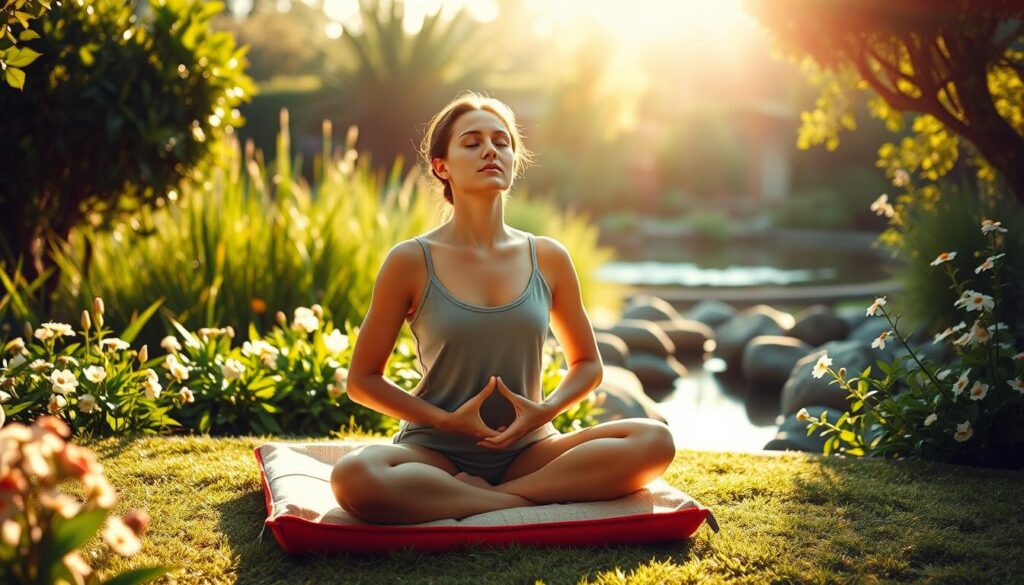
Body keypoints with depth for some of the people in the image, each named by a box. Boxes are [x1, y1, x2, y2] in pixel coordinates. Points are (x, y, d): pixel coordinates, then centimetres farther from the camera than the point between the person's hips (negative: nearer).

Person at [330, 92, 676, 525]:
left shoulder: (548, 259, 3)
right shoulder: (411, 261, -5)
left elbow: (587, 364, 15)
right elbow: (362, 380, 0)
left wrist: (545, 410, -6)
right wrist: (446, 420, -13)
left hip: (527, 449, 3)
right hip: (436, 451, -2)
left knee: (655, 441, -20)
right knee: (354, 478, -35)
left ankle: (490, 496, -18)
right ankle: (528, 503, -21)